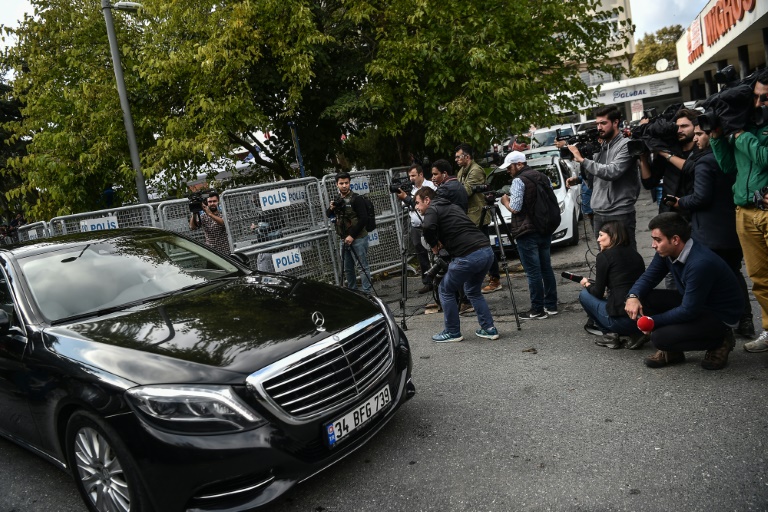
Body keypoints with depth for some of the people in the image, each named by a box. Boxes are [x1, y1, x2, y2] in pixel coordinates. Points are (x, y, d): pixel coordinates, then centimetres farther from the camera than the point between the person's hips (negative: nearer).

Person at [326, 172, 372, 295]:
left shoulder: (356, 199, -10)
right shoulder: (337, 199, 11)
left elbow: (364, 219, -16)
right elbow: (328, 215, 20)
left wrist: (352, 235, -18)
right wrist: (331, 208, -4)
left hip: (358, 239, -7)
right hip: (343, 239, 7)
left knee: (363, 266, -3)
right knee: (347, 268, 12)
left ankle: (366, 292, 1)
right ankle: (352, 290, 24)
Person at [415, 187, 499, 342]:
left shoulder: (433, 209, 2)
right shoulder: (451, 206, 27)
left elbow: (427, 227, -19)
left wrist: (434, 245, -1)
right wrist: (442, 243, 17)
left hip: (469, 256, -8)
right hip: (487, 251, 8)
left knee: (445, 290, 12)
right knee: (472, 291, 27)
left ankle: (452, 332, 18)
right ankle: (489, 329, 22)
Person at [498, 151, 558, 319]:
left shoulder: (519, 181, -12)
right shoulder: (543, 177, 13)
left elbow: (515, 208, -16)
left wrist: (505, 200, 2)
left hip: (527, 233, -8)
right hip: (545, 230, 8)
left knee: (533, 272, -4)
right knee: (546, 268, 13)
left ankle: (538, 310, 1)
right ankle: (551, 305, 20)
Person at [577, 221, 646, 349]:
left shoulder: (604, 256, -4)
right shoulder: (635, 254, 14)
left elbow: (598, 293, 0)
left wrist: (587, 285, 21)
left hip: (622, 319, -6)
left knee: (584, 295, 15)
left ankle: (611, 334, 9)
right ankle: (635, 334, 13)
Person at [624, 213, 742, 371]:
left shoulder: (701, 263, -33)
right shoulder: (667, 252, -8)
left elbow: (689, 311, -28)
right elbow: (648, 278, 0)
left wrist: (653, 321, -20)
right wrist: (633, 296, -21)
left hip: (720, 316, -8)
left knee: (661, 338, -24)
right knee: (644, 298, -11)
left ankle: (719, 341, 2)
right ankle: (671, 351, 6)